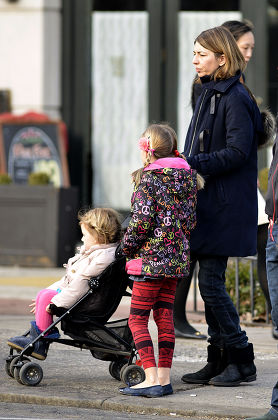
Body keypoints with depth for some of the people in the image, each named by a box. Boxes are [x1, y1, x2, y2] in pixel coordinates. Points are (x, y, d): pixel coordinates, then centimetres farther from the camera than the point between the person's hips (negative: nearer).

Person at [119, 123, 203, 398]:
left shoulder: (149, 178, -12)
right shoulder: (188, 177, 9)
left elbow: (142, 221, -16)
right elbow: (190, 218, 12)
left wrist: (127, 247, -3)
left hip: (151, 256, -8)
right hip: (177, 257, 8)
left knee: (137, 319, -3)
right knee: (165, 317, 11)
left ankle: (151, 379, -11)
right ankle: (164, 378, 9)